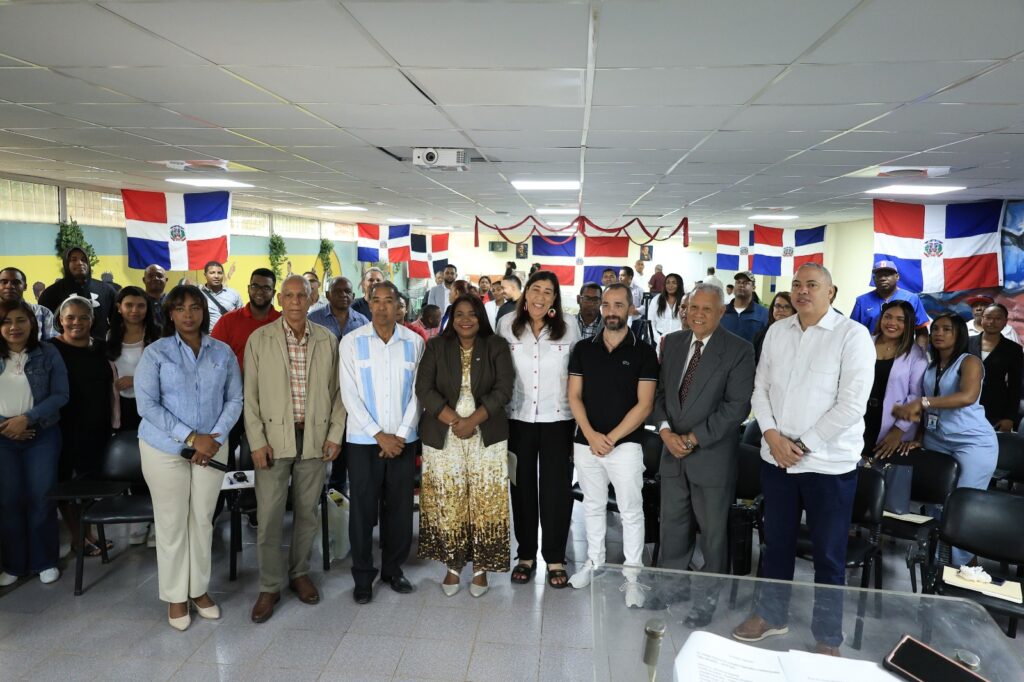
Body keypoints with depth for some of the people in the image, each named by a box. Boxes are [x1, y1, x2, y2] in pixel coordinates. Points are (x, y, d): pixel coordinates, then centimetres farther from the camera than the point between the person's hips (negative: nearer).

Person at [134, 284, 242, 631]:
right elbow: (147, 405, -11)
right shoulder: (155, 353, -5)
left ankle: (199, 589, 25)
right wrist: (191, 437, -16)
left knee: (203, 519, 9)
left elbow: (235, 400, 1)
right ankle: (175, 596, 21)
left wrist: (215, 438, -12)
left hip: (211, 446, 2)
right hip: (165, 448, -2)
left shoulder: (223, 352, 1)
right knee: (171, 522, 6)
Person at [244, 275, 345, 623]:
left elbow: (338, 390, 7)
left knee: (308, 512, 12)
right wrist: (257, 441, -7)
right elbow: (250, 395, -1)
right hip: (273, 439, -2)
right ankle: (270, 586, 17)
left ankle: (299, 573, 31)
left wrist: (335, 434, 1)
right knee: (269, 516, 1)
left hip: (315, 438, 2)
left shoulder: (327, 340, 3)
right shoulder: (259, 339, -1)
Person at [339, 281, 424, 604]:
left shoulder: (414, 342, 1)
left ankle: (393, 568, 27)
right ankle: (363, 576, 21)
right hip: (363, 440, -1)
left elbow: (417, 392, 1)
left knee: (400, 507, 9)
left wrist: (400, 434, -7)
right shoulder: (352, 342, -2)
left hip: (403, 439, 2)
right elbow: (349, 394, -6)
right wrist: (379, 435, -10)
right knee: (363, 508, 6)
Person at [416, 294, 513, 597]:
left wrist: (473, 420, -16)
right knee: (447, 502, 4)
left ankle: (481, 567, 15)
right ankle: (452, 565, 19)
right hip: (443, 436, 1)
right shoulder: (437, 347, 5)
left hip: (487, 436, -1)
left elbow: (503, 389, -5)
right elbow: (424, 389, -3)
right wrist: (455, 421, -14)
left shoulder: (497, 346, 3)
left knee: (485, 502, 1)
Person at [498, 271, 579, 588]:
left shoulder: (569, 330, -4)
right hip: (518, 418, 1)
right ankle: (526, 554, 26)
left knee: (556, 490, 5)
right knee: (522, 487, 12)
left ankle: (555, 558, 20)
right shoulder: (506, 325, -2)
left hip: (557, 419, -1)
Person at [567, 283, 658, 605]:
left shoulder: (643, 352, -3)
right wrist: (591, 435, -10)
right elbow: (574, 396, 3)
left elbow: (644, 404, -7)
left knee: (631, 511, 3)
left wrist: (612, 437, -13)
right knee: (592, 506, 16)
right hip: (586, 442, 3)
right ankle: (594, 560, 32)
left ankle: (632, 575, 14)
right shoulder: (583, 349, 5)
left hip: (625, 444, -3)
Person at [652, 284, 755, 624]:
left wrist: (694, 438, -16)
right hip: (672, 453, 5)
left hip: (712, 456, -4)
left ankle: (710, 596, 27)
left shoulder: (739, 350, -10)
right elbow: (659, 391, 9)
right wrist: (665, 430, -7)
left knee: (713, 530, 10)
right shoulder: (673, 342, 7)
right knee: (672, 524, 14)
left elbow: (737, 406, -15)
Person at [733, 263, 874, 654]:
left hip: (829, 463, -4)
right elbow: (761, 387, 8)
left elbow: (852, 404, -14)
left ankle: (828, 638, 27)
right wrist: (771, 435, -8)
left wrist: (803, 445, -13)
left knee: (828, 555, 9)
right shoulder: (777, 331, 7)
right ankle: (772, 615, 36)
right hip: (776, 457, 5)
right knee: (777, 542, 17)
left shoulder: (853, 335, -9)